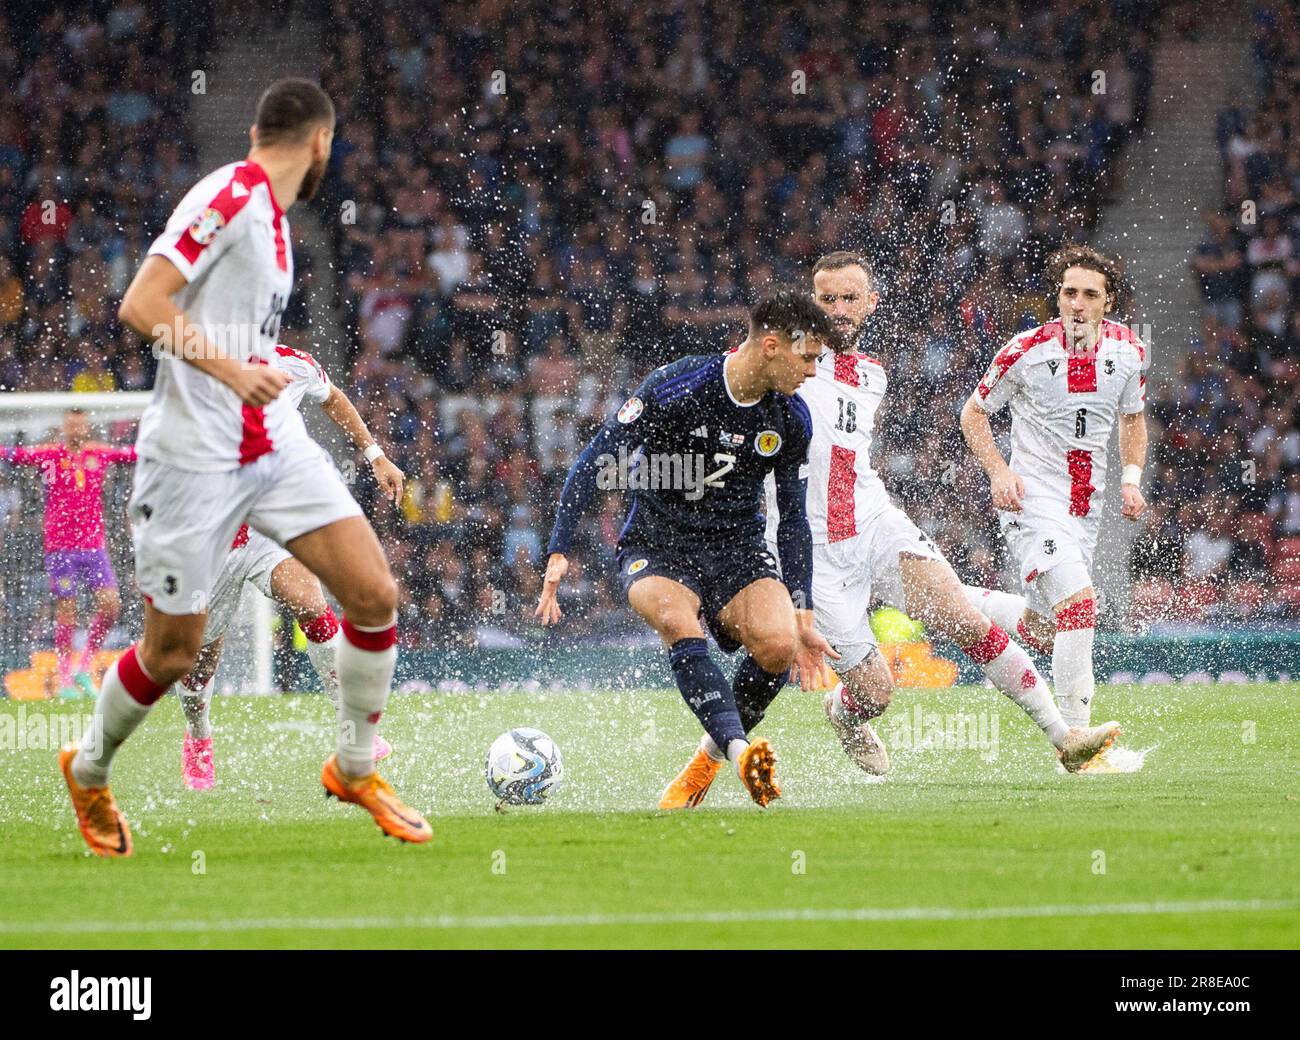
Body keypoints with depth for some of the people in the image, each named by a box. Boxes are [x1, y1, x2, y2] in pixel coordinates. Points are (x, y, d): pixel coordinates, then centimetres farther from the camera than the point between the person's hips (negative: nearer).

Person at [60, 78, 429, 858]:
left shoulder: (270, 214, 14)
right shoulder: (231, 195, -13)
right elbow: (141, 303, -22)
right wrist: (230, 370, -29)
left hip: (274, 444, 8)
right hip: (193, 458, -8)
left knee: (375, 594, -5)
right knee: (173, 653, 1)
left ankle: (356, 769, 13)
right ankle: (89, 772, 28)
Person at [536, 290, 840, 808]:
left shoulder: (791, 419, -1)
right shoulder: (674, 387, -17)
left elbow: (794, 519, 11)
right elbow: (593, 465, -12)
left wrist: (803, 616, 8)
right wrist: (559, 553, -18)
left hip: (739, 550, 4)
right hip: (657, 546, -4)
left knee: (778, 646, -25)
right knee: (680, 624, -36)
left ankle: (714, 752, 0)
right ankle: (742, 751, -49)